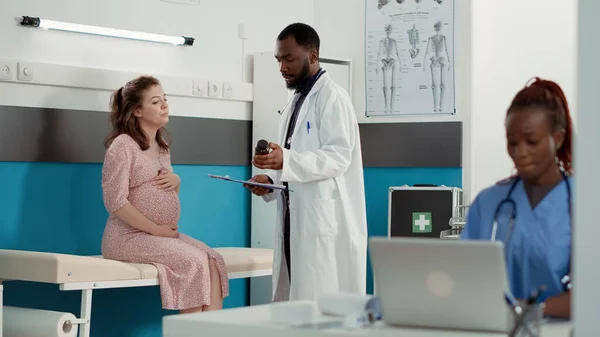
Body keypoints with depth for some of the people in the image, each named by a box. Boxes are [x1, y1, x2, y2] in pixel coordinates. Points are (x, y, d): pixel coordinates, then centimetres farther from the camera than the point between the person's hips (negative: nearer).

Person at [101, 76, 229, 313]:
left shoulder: (162, 147, 16)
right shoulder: (123, 145, -9)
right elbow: (115, 202, -17)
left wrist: (176, 181, 3)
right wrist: (156, 229, -17)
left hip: (166, 234, 8)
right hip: (130, 236, -8)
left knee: (213, 259, -15)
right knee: (195, 261, -24)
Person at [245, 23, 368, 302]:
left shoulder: (331, 97, -7)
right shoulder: (295, 104, 20)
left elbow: (339, 156, -18)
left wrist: (286, 161, -30)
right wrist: (271, 181, 7)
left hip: (324, 220, -8)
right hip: (295, 219, 9)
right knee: (294, 300, 6)